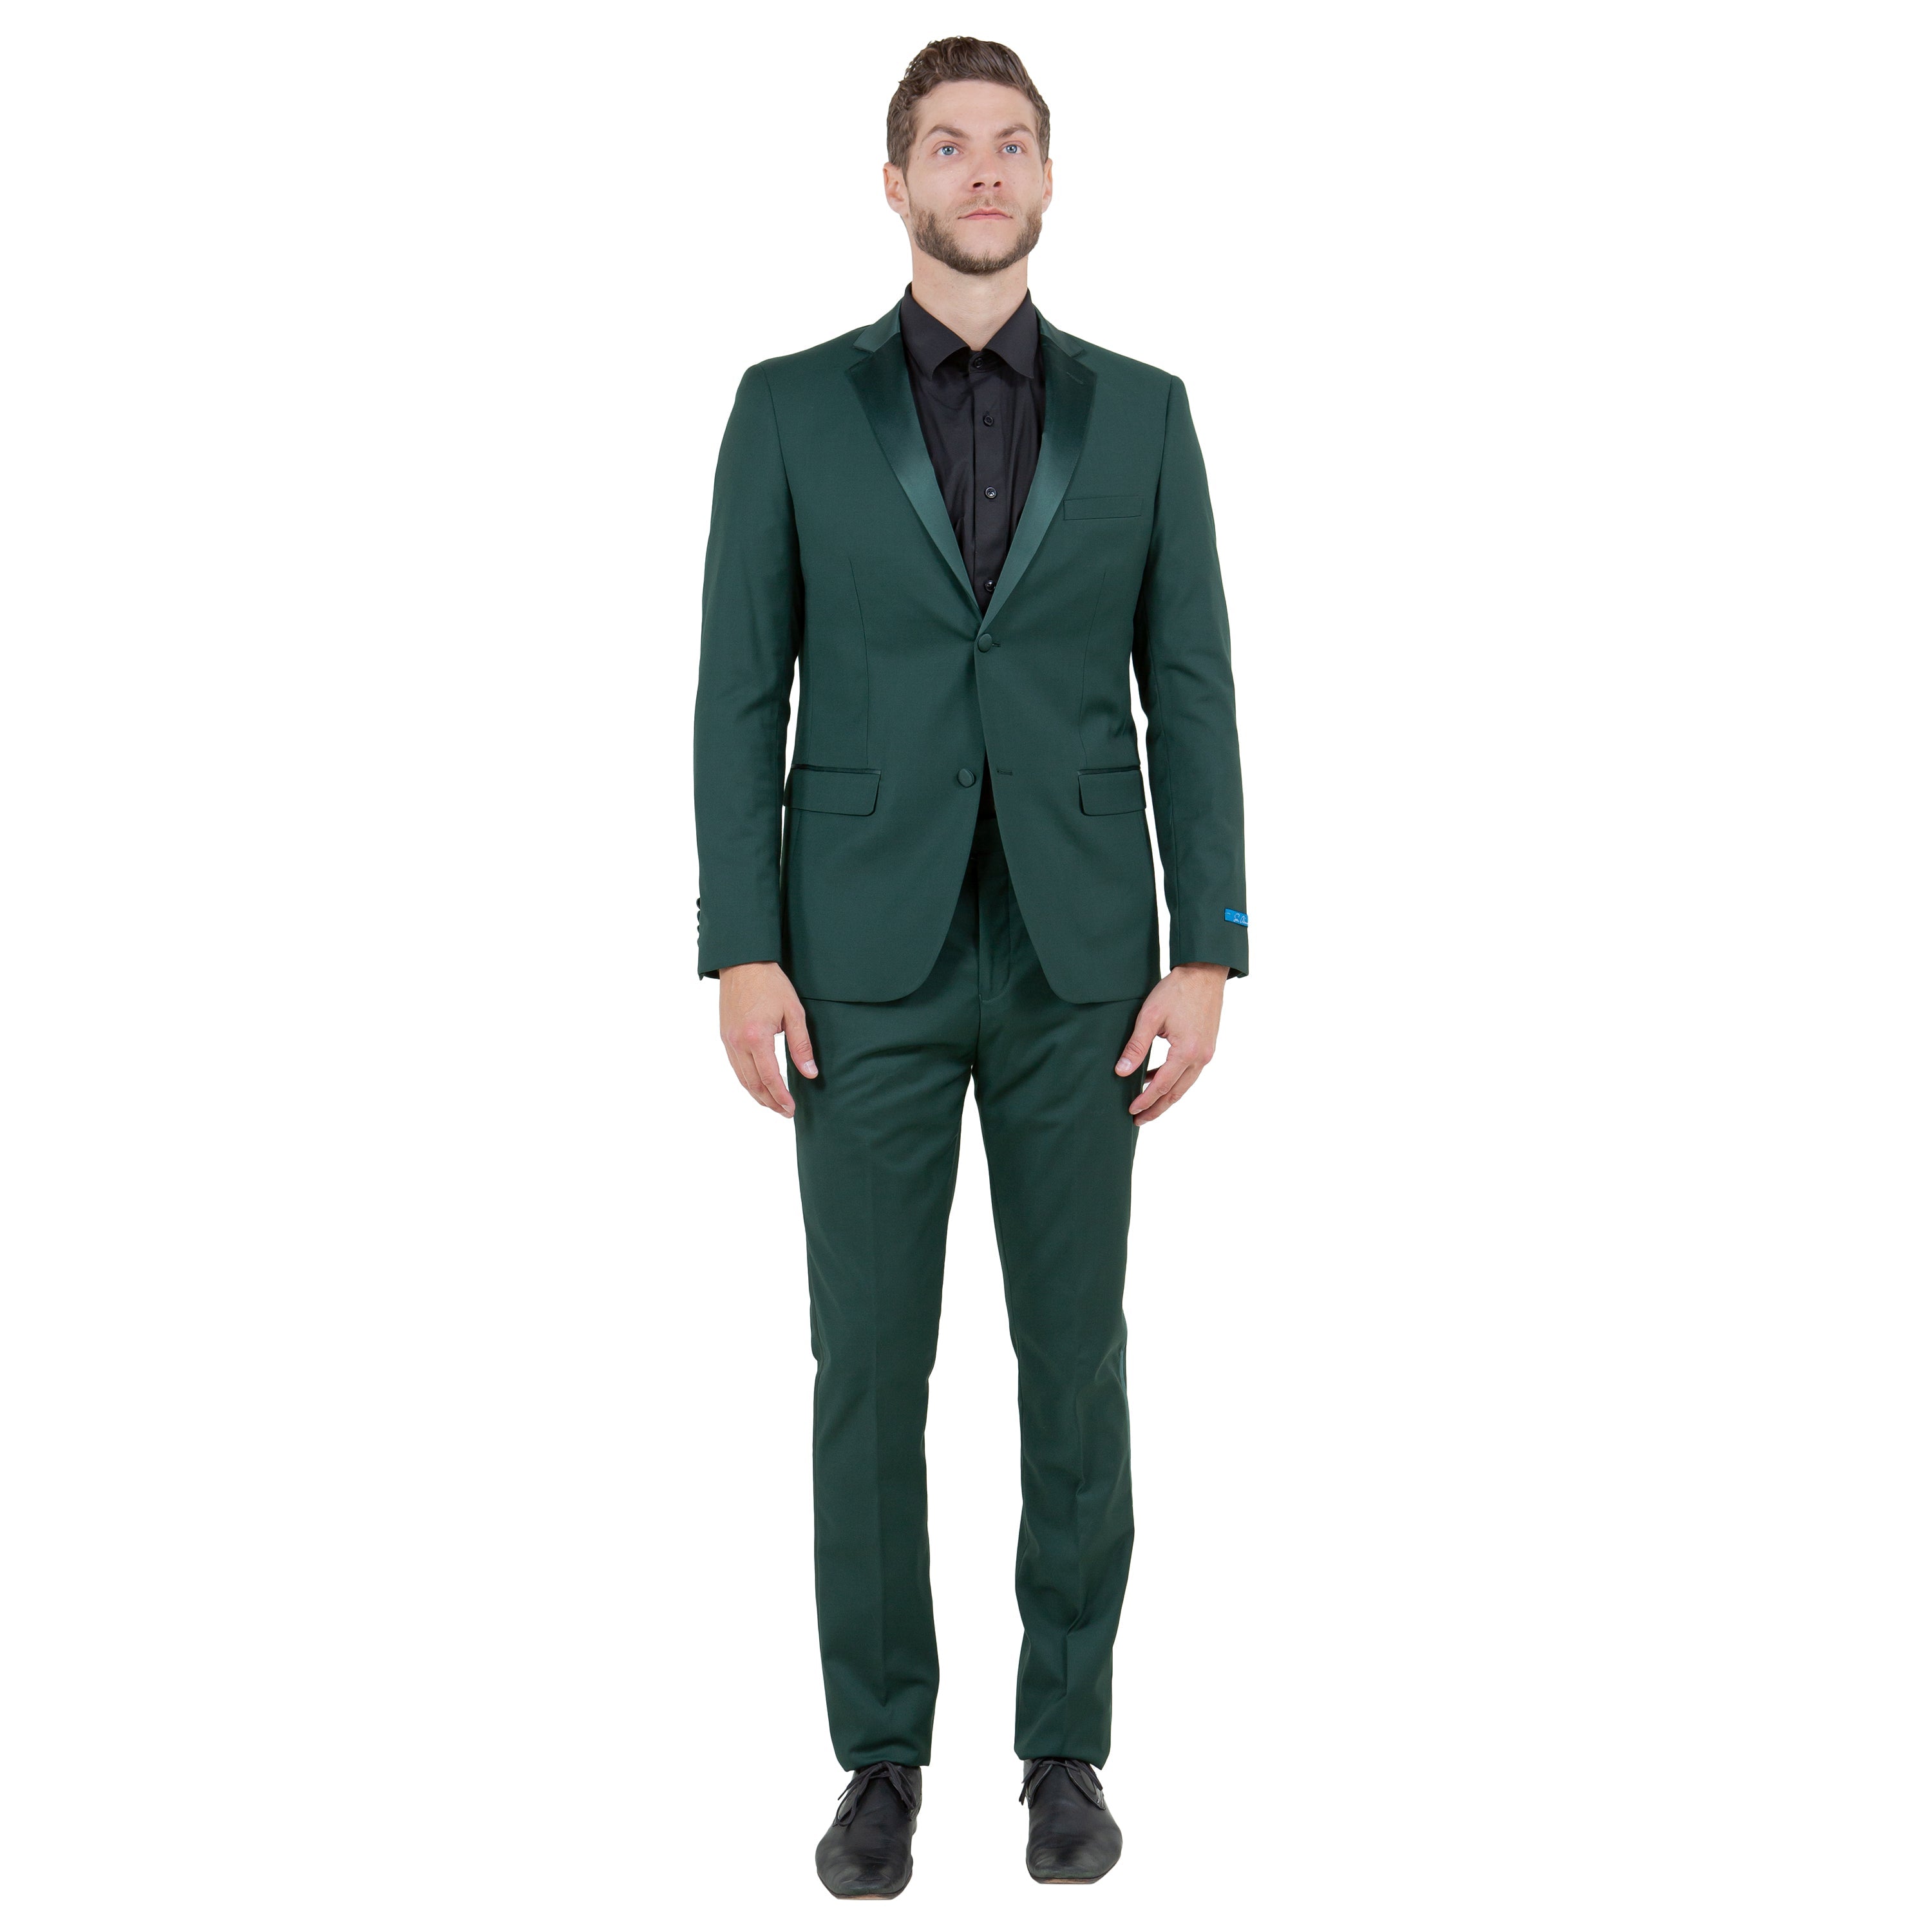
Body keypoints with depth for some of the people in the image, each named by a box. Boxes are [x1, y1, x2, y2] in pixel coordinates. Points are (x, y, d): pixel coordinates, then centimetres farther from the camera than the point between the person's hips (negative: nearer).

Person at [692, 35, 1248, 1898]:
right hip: (870, 958, -1)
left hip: (1078, 959, 1)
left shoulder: (1140, 410, 6)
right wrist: (739, 955, -8)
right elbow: (740, 694, 0)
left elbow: (1191, 696, 3)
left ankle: (1065, 1744, 20)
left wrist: (1205, 955, -4)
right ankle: (881, 1756, 17)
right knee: (871, 1358, 2)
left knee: (1073, 1354, 5)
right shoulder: (792, 406, 3)